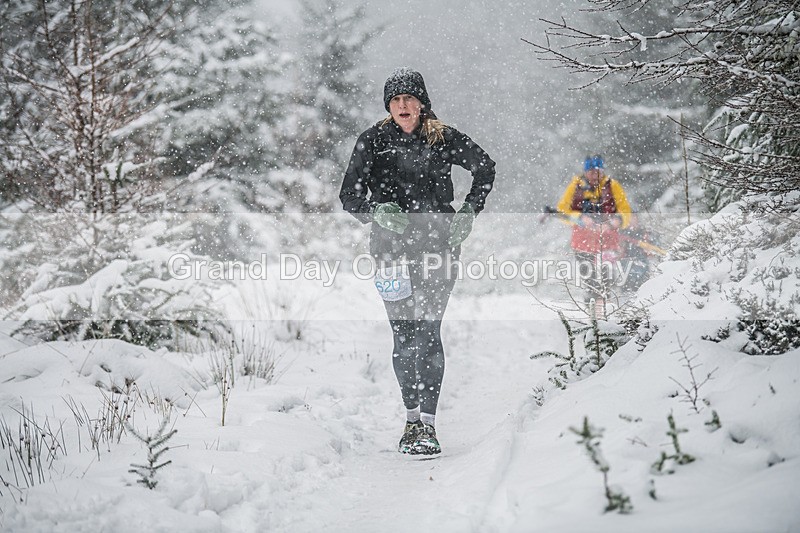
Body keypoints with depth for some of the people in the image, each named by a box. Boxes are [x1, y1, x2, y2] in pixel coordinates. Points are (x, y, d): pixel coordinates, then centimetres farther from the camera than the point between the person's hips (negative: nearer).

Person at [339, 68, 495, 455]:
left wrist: (468, 213, 9)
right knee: (404, 333, -1)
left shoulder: (444, 138, 6)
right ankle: (412, 417, 12)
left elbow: (484, 167, 19)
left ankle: (428, 423, -12)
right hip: (391, 245, 1)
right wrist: (376, 211, -17)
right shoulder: (373, 141, 6)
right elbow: (350, 197, 3)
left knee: (428, 330, -10)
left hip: (437, 242, -1)